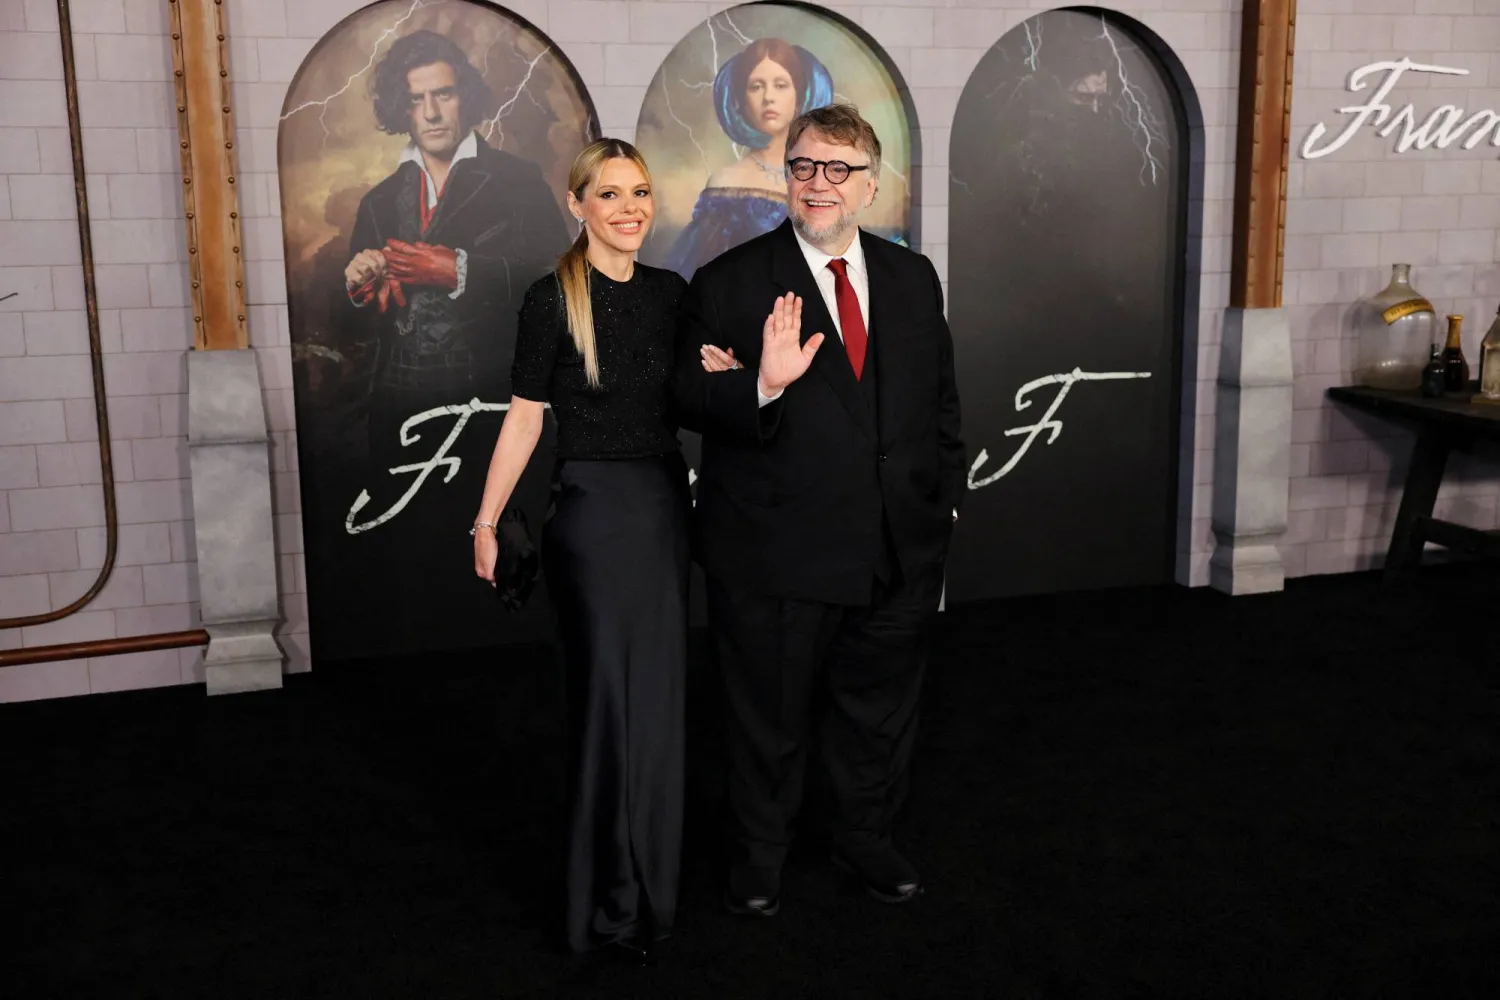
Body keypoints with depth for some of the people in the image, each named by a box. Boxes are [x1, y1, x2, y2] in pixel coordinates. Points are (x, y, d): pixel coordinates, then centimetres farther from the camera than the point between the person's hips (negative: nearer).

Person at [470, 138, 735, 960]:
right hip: (592, 514, -6)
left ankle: (652, 880, 33)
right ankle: (610, 903, 18)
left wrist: (723, 376, -4)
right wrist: (486, 523, -10)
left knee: (658, 697, 15)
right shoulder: (552, 299, -10)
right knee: (608, 700, 1)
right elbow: (523, 418, -9)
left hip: (666, 509, 6)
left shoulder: (670, 292, 6)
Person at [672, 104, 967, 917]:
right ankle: (756, 857, 33)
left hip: (900, 550, 4)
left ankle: (866, 836, 42)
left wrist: (945, 501, 9)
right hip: (776, 554, -4)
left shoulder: (913, 278, 7)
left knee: (880, 706, 20)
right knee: (769, 719, 12)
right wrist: (762, 384, -33)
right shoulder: (727, 284, -7)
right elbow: (689, 396, -15)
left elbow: (940, 399, 12)